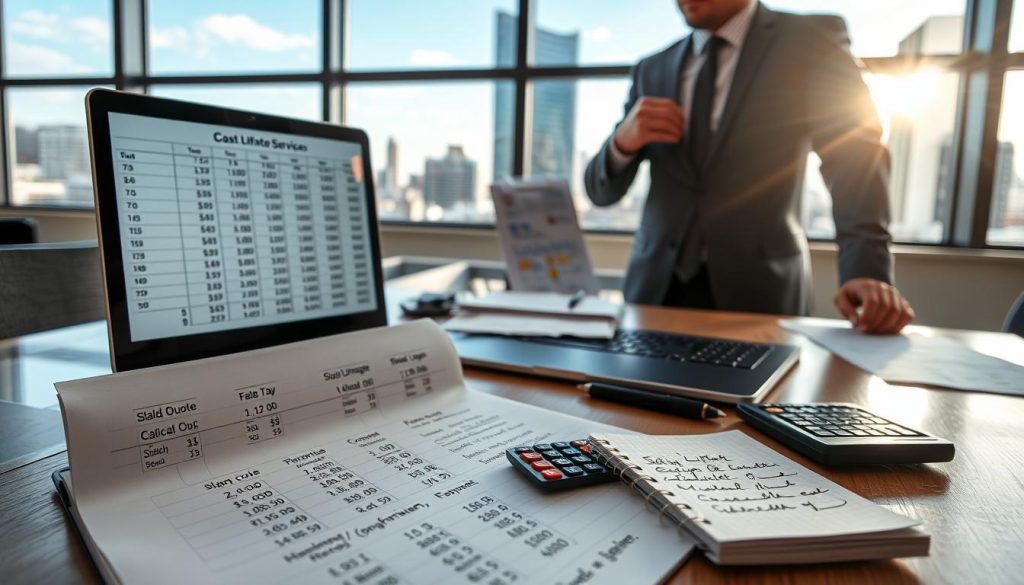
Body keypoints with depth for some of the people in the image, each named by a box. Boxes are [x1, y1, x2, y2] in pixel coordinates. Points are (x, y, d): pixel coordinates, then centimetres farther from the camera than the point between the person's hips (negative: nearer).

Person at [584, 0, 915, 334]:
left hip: (759, 291, -3)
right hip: (657, 288, 3)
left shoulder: (810, 40, 1)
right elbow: (600, 191, 10)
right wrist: (622, 142, -11)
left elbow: (856, 158, -10)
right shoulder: (652, 71, 11)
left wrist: (868, 271, -25)